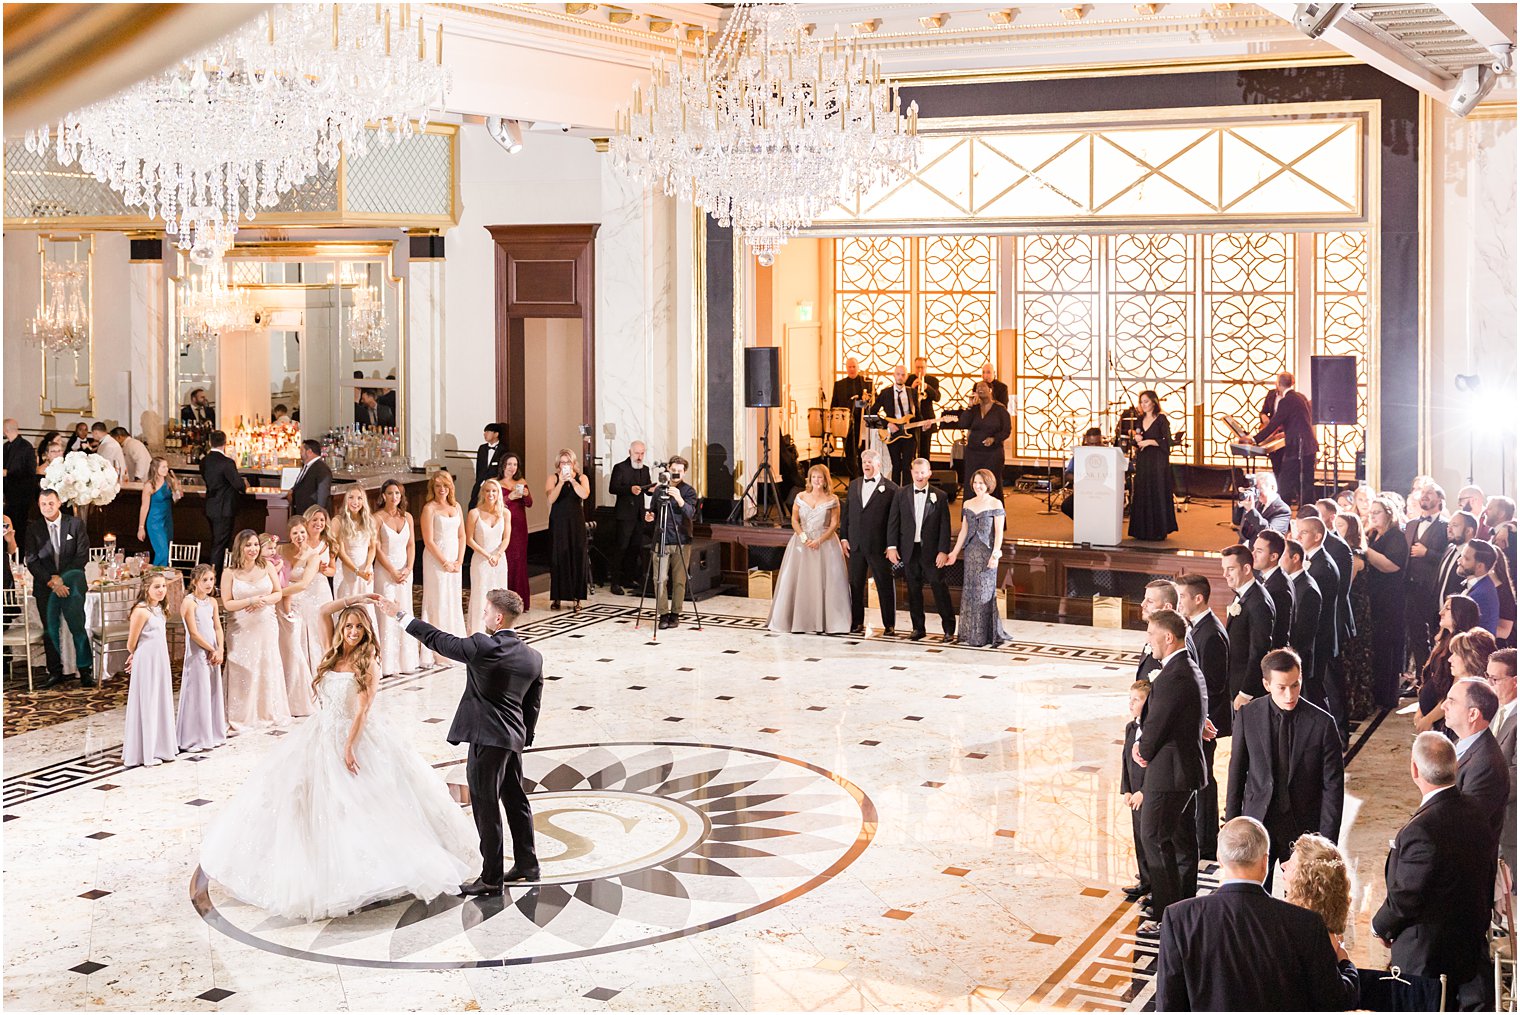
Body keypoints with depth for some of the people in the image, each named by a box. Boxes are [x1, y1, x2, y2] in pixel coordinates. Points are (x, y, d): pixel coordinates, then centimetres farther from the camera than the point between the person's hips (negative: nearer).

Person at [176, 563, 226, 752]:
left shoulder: (212, 602, 10)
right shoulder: (189, 602, -12)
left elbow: (218, 628, 6)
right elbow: (194, 633, -15)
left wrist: (220, 650, -8)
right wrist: (211, 650, -11)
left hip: (213, 653, 7)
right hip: (197, 654, -7)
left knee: (213, 692, 12)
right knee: (197, 693, -3)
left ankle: (212, 735, 21)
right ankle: (194, 738, 5)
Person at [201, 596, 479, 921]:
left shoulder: (368, 663, -10)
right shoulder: (333, 653, 5)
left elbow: (363, 709, -16)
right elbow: (324, 611, -1)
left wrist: (350, 746, -22)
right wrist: (358, 598, -3)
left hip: (357, 738, -6)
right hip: (324, 736, 6)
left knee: (360, 805, -5)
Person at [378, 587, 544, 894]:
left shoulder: (484, 647, -17)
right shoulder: (534, 658, 4)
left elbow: (439, 640, -9)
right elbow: (532, 706, 11)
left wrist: (401, 615, 0)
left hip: (486, 737, -8)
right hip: (514, 738, 8)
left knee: (486, 807, -1)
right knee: (516, 800, 19)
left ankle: (491, 878, 4)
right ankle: (527, 864, 30)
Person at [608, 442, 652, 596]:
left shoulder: (645, 469, 15)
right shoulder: (620, 468, -5)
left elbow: (647, 489, 17)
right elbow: (612, 488, -13)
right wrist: (630, 489, -27)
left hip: (639, 514, 6)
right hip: (625, 514, -6)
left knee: (635, 548, 8)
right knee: (621, 547, -7)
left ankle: (628, 579, 16)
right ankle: (616, 582, -6)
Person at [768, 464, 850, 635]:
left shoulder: (832, 500, 0)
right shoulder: (801, 497, 5)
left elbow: (834, 524, -2)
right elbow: (794, 520, 4)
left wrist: (819, 540, -14)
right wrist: (804, 538, -10)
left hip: (825, 543, -2)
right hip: (802, 542, 2)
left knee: (825, 581, -6)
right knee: (798, 580, -1)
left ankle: (825, 621, 0)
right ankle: (799, 620, 6)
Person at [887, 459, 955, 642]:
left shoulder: (939, 496, 0)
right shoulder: (900, 494, 5)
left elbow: (945, 526, -1)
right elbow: (893, 521, 5)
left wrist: (943, 551, -8)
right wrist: (892, 546, -2)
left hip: (932, 551, -2)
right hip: (909, 551, 2)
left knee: (939, 588, 0)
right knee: (913, 591, 7)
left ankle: (948, 628, 10)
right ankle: (918, 628, 18)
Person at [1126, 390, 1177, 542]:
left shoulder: (1161, 419, -6)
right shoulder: (1141, 419, 13)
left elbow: (1167, 441, -12)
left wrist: (1149, 441, -18)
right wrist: (1136, 439, -2)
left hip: (1157, 461, -6)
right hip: (1142, 461, 6)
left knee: (1157, 494, -6)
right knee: (1141, 495, 4)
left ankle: (1159, 531, -1)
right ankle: (1142, 530, 8)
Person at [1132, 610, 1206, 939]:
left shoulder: (1173, 677, -23)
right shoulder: (1190, 669, 11)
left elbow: (1157, 725, -19)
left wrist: (1144, 751, 0)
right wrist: (1144, 744, 0)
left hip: (1168, 773, -10)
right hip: (1188, 768, 10)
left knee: (1156, 840, -4)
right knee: (1183, 841, 16)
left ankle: (1168, 917, 0)